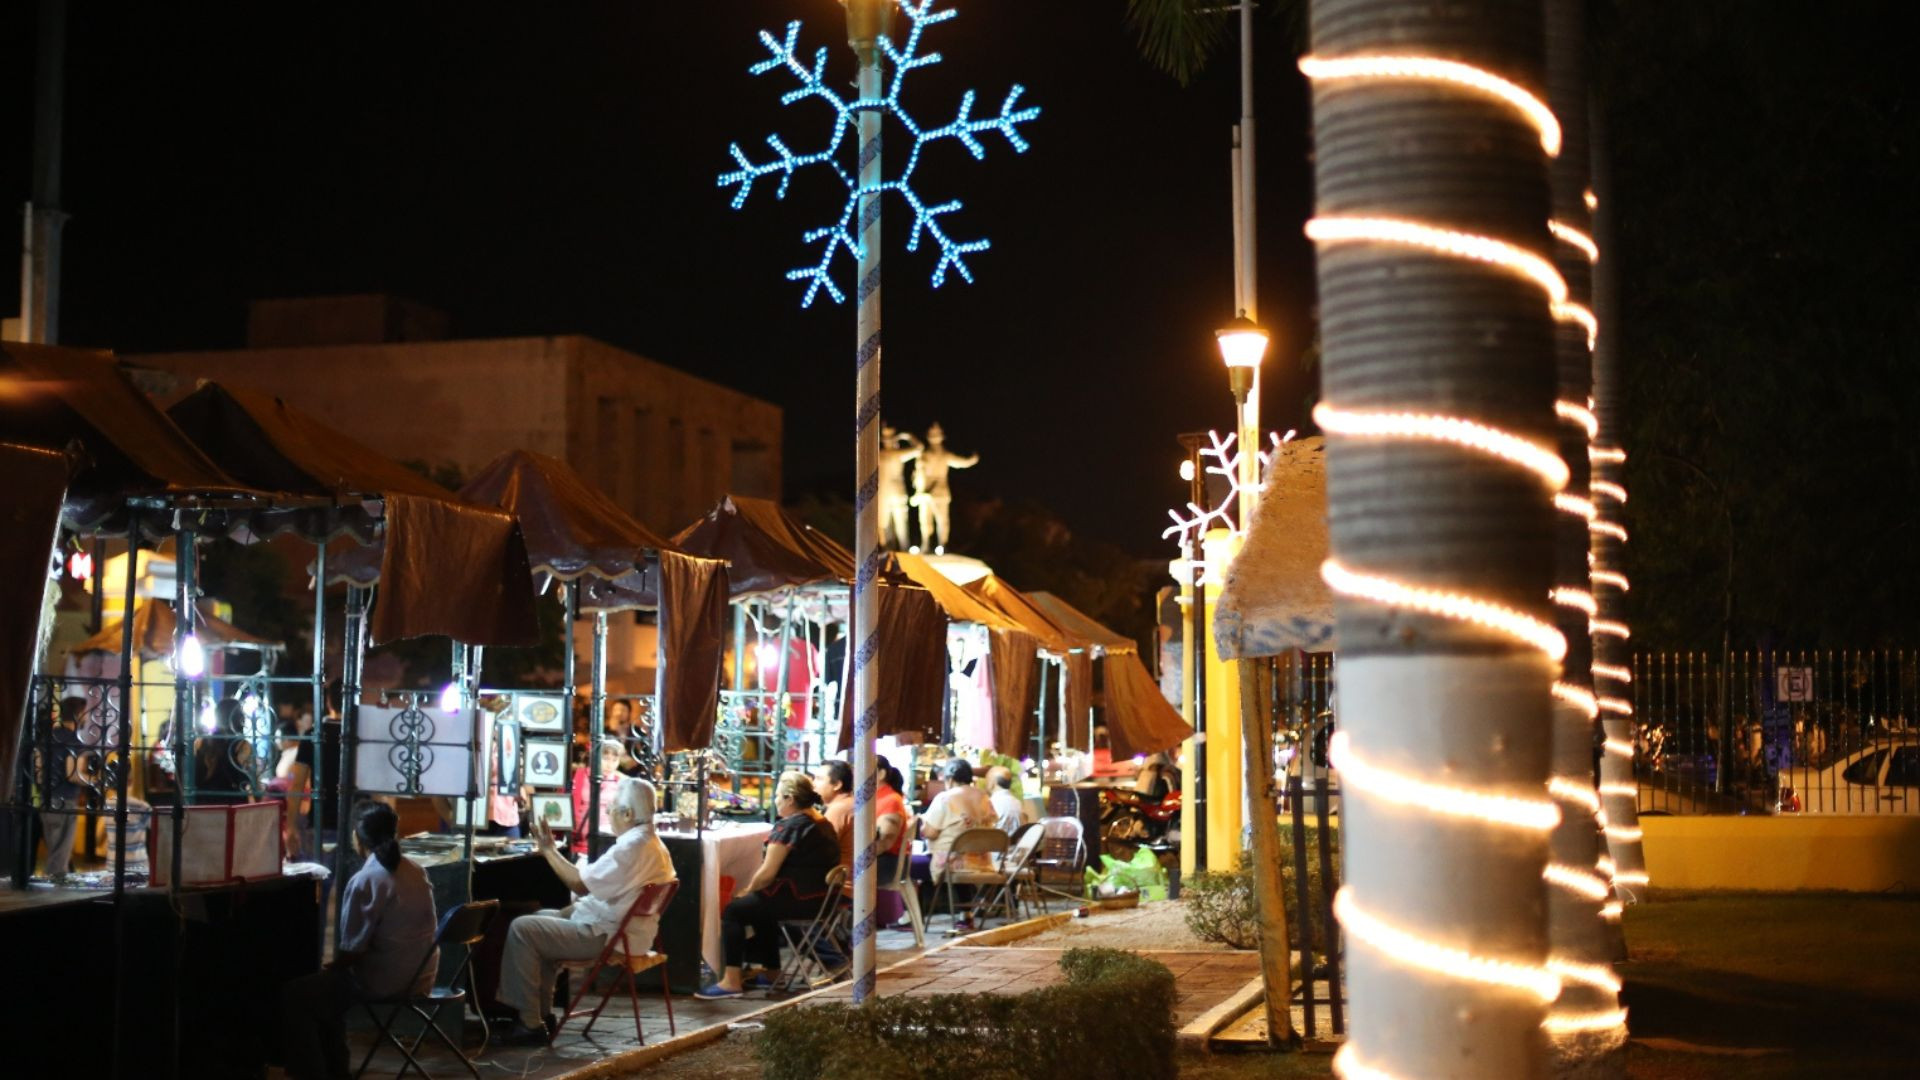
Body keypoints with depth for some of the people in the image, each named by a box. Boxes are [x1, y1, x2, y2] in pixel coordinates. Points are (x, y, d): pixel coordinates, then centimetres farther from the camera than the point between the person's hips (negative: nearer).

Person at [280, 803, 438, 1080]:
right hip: (420, 974, 9)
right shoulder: (415, 872, 6)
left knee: (291, 997, 4)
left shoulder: (365, 882, -19)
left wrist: (330, 966, 4)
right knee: (325, 985, 29)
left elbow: (352, 950, -18)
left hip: (384, 982, -9)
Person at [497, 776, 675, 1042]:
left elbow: (581, 884, -24)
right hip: (622, 929, 11)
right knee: (543, 919, 26)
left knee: (522, 929, -10)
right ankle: (540, 1012, 24)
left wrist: (548, 849, -13)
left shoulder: (632, 847, -24)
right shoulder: (652, 842, 10)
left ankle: (530, 1023, -5)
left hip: (607, 936, -11)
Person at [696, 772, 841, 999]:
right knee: (762, 906, 30)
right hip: (822, 898, 10)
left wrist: (748, 890, 3)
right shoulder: (822, 823, 13)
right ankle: (771, 970, 34)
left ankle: (732, 981, -4)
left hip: (800, 899, -10)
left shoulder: (789, 826, -15)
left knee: (734, 911, -1)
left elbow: (768, 873, -17)